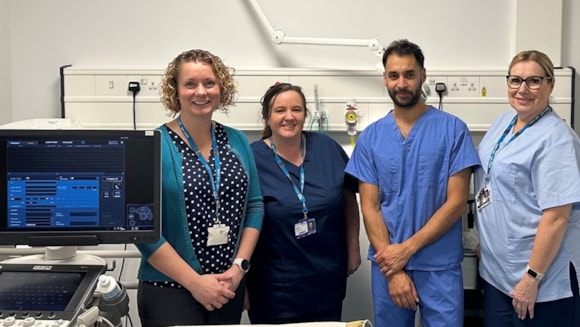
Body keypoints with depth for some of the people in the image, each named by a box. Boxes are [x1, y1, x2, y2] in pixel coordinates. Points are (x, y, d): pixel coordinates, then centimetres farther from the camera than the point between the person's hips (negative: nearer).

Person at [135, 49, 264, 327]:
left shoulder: (237, 141, 4)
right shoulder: (154, 146, -10)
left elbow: (255, 206, 7)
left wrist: (239, 265, -5)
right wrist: (195, 282, -15)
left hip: (229, 286, 5)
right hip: (169, 291, -5)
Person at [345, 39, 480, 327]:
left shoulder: (453, 129, -4)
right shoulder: (370, 137, 3)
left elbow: (457, 202, -8)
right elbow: (370, 208, 0)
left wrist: (407, 248, -13)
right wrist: (393, 270, -9)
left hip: (440, 266, -2)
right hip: (387, 265, 2)